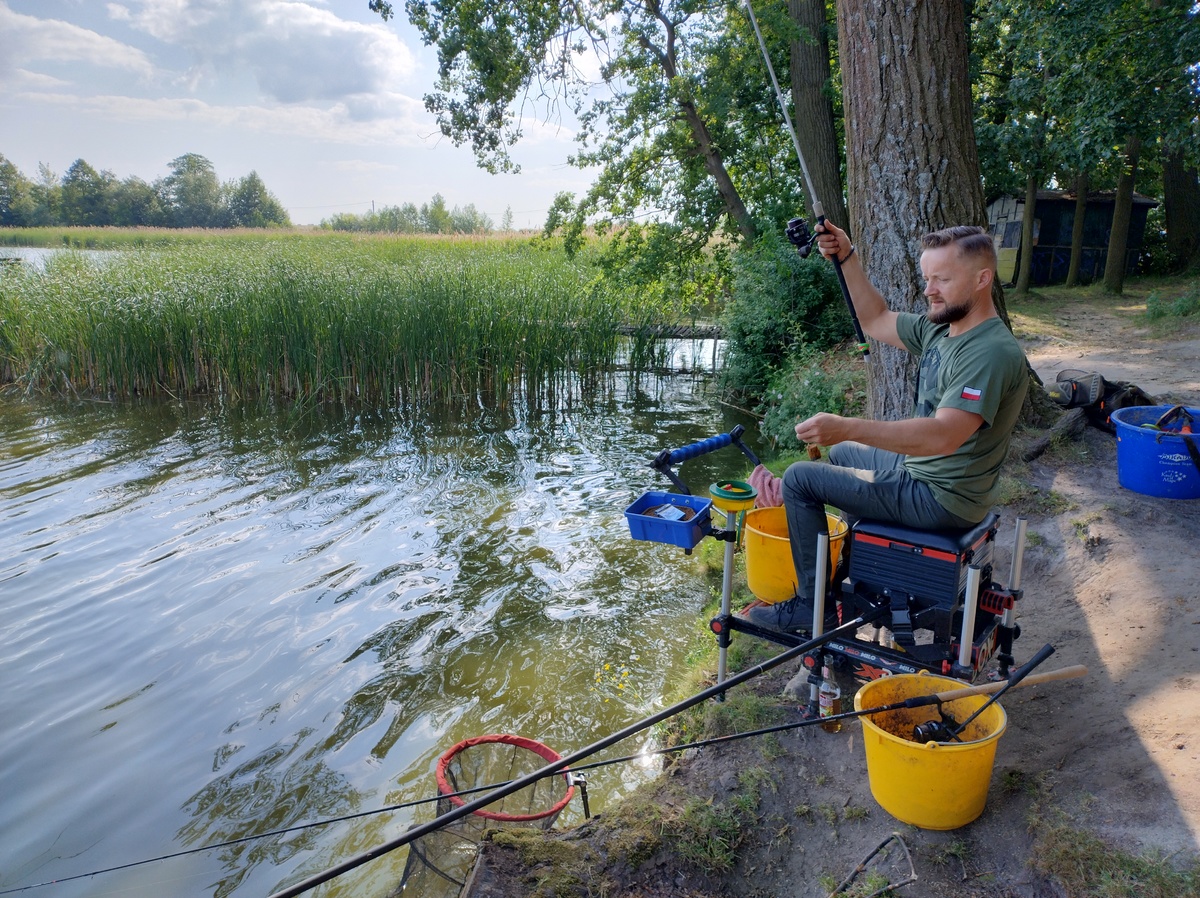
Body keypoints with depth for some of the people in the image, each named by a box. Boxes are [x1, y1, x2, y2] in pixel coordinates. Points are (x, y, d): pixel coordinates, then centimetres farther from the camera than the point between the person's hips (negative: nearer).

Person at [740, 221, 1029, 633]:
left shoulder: (993, 352, -27)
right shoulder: (940, 327, 2)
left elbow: (943, 435, -37)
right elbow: (875, 322, 14)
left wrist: (847, 428, -44)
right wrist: (847, 258, 3)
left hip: (942, 499, -10)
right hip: (924, 469, 10)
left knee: (800, 478, -9)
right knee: (841, 453, 31)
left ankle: (813, 606, 0)